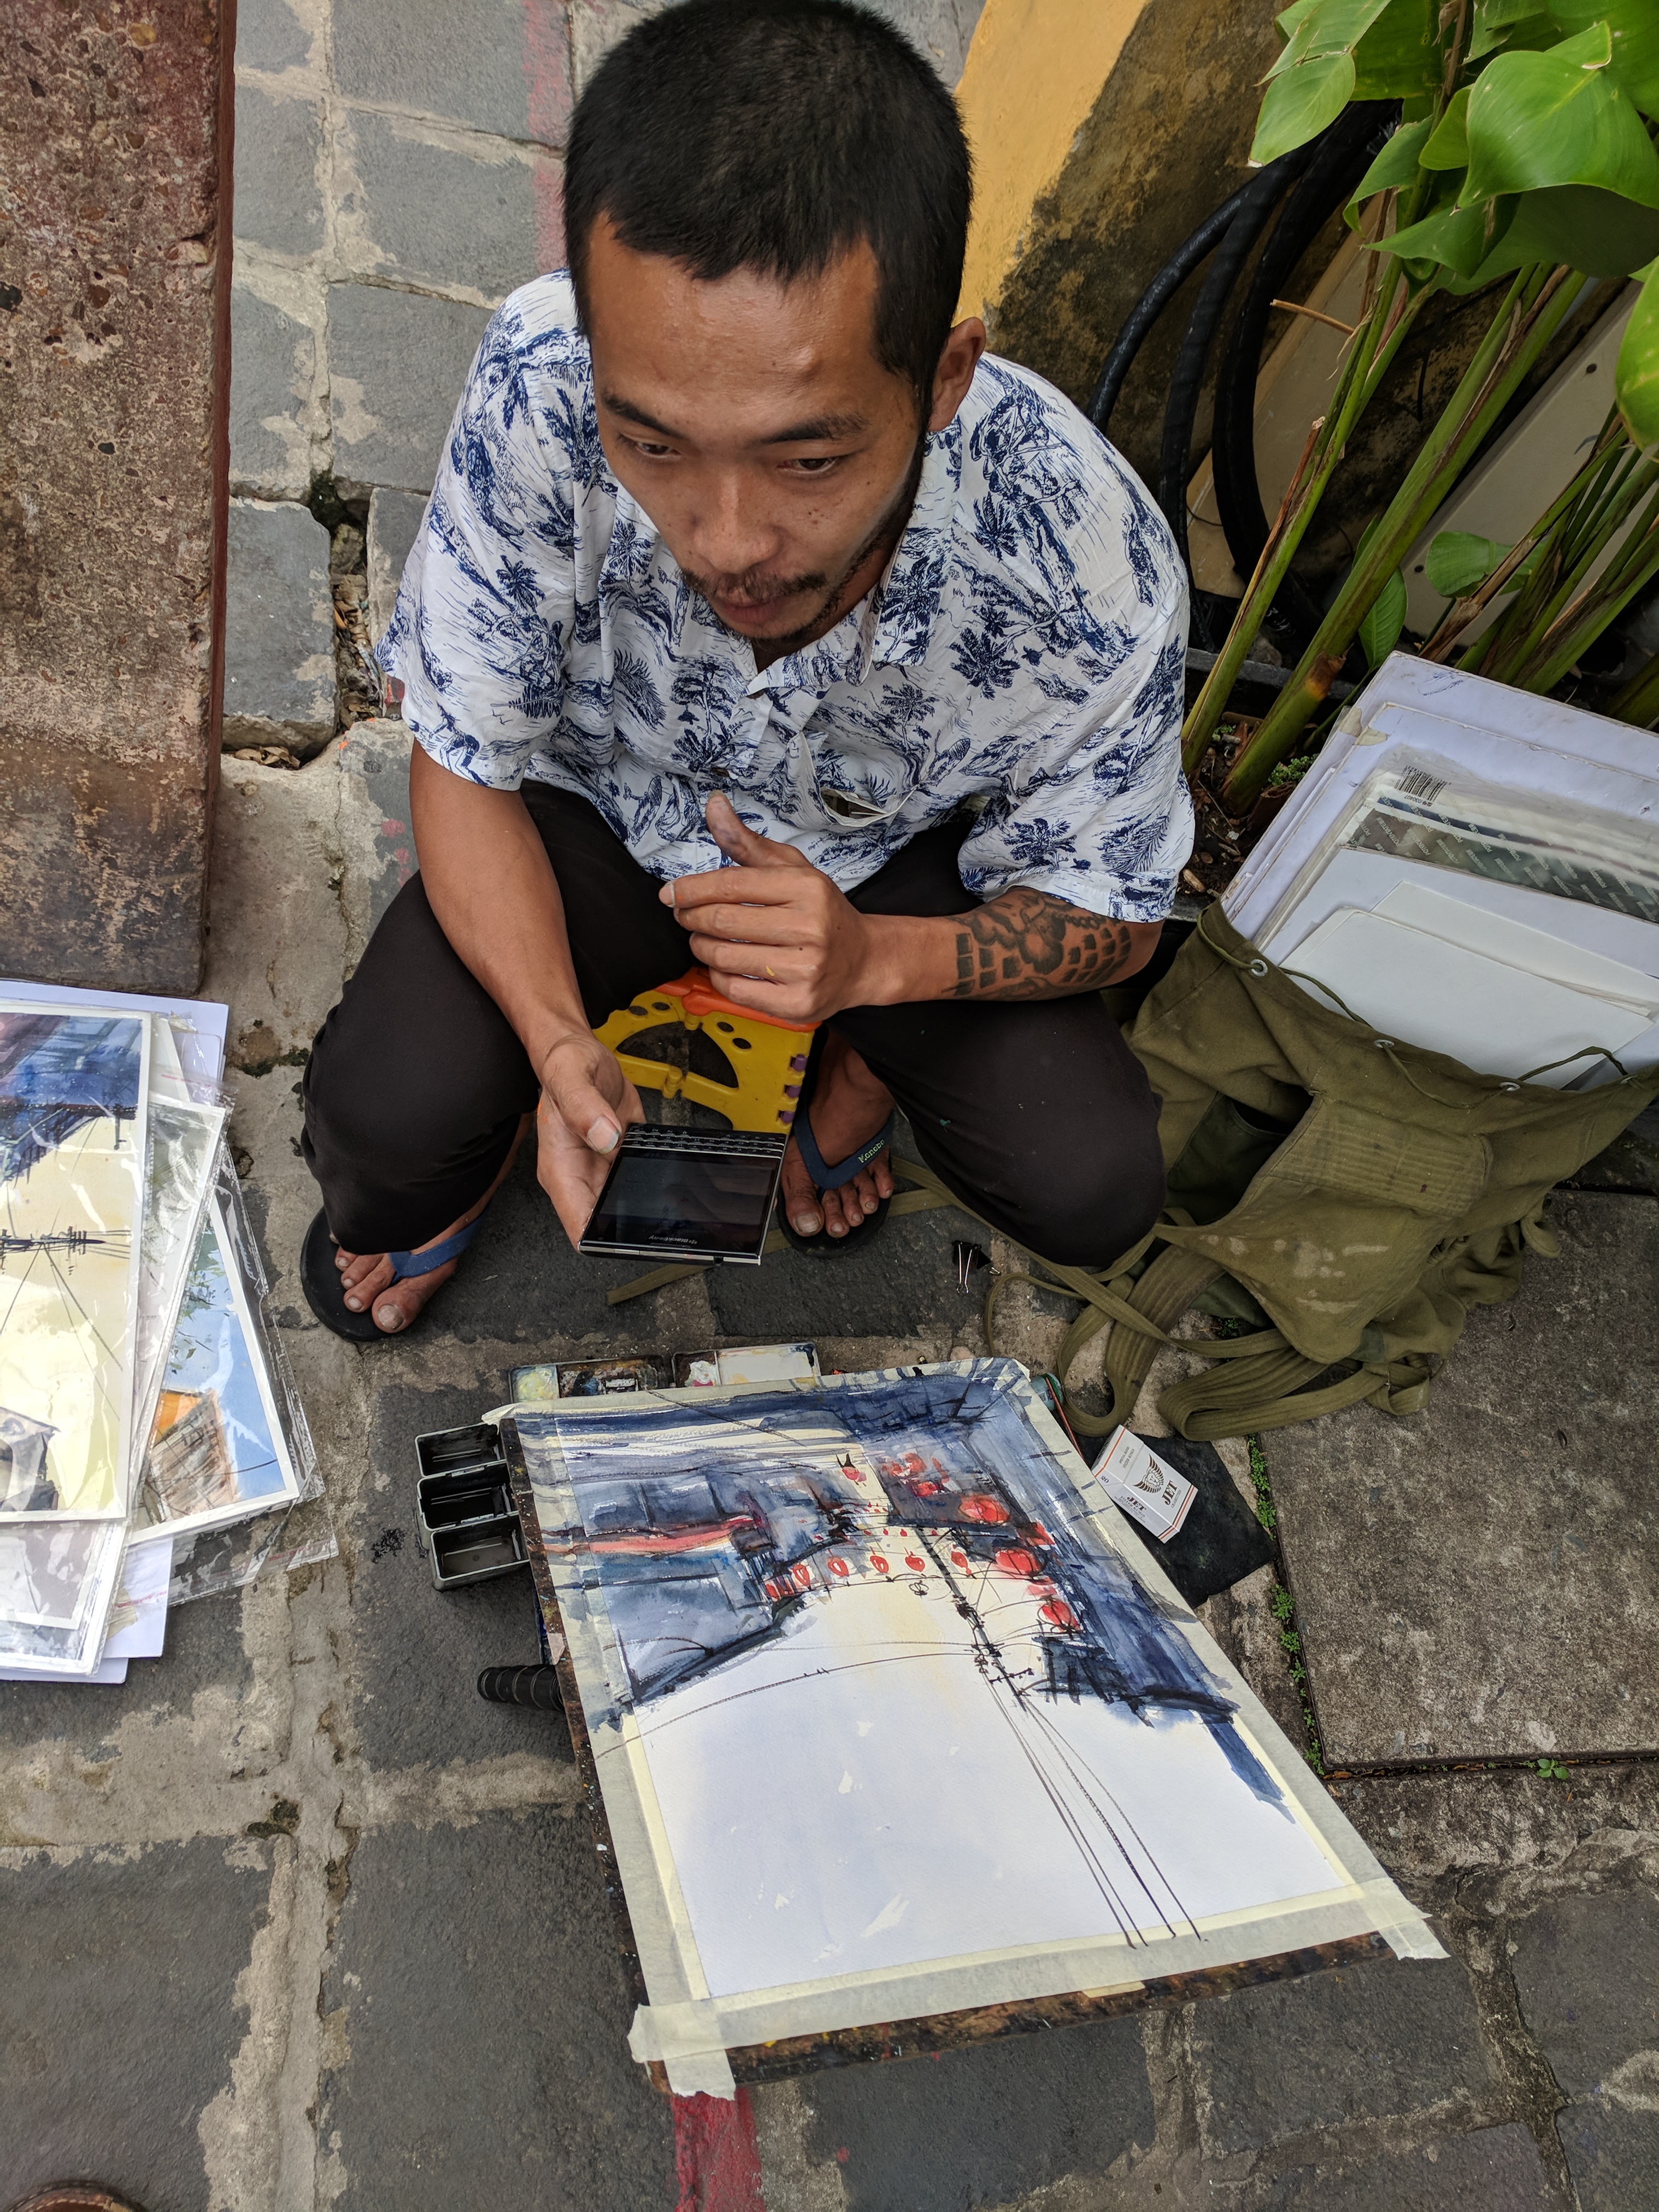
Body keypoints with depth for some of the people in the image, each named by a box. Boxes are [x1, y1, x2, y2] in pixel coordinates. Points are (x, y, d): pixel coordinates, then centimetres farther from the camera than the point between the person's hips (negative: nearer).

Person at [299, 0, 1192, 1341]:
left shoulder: (1093, 569, -33)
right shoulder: (541, 388, -32)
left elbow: (1107, 916, -15)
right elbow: (465, 765, -18)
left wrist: (874, 959, -35)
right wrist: (559, 1044, -35)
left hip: (896, 853, 1)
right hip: (607, 799, 0)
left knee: (1095, 1191, -16)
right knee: (389, 1114, -24)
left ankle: (856, 1068, 18)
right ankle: (440, 1172, 17)